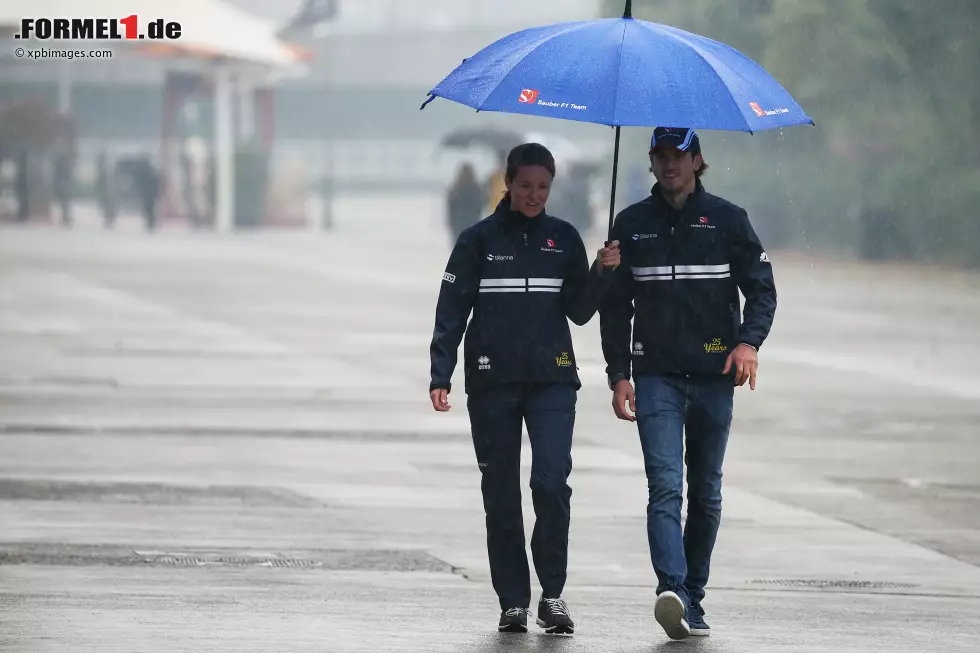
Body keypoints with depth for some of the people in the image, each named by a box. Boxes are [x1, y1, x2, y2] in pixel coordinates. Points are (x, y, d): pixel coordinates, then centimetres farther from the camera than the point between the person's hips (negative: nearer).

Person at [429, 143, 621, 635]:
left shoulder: (564, 239, 8)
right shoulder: (480, 239, 3)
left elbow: (579, 311, 8)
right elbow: (451, 311, 1)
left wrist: (602, 272, -9)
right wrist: (440, 376, -7)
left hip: (552, 378, 0)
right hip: (491, 382, 0)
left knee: (551, 479, -16)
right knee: (500, 492, 2)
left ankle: (552, 593, -4)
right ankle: (513, 602, 10)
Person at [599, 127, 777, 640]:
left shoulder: (727, 220, 4)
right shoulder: (632, 224, 8)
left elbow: (761, 289, 4)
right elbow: (614, 306, 11)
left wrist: (749, 341, -14)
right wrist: (618, 375, 3)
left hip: (713, 374, 1)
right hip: (656, 376, -1)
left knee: (706, 493, 8)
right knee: (665, 486, -16)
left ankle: (692, 596, 17)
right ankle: (673, 593, -29)